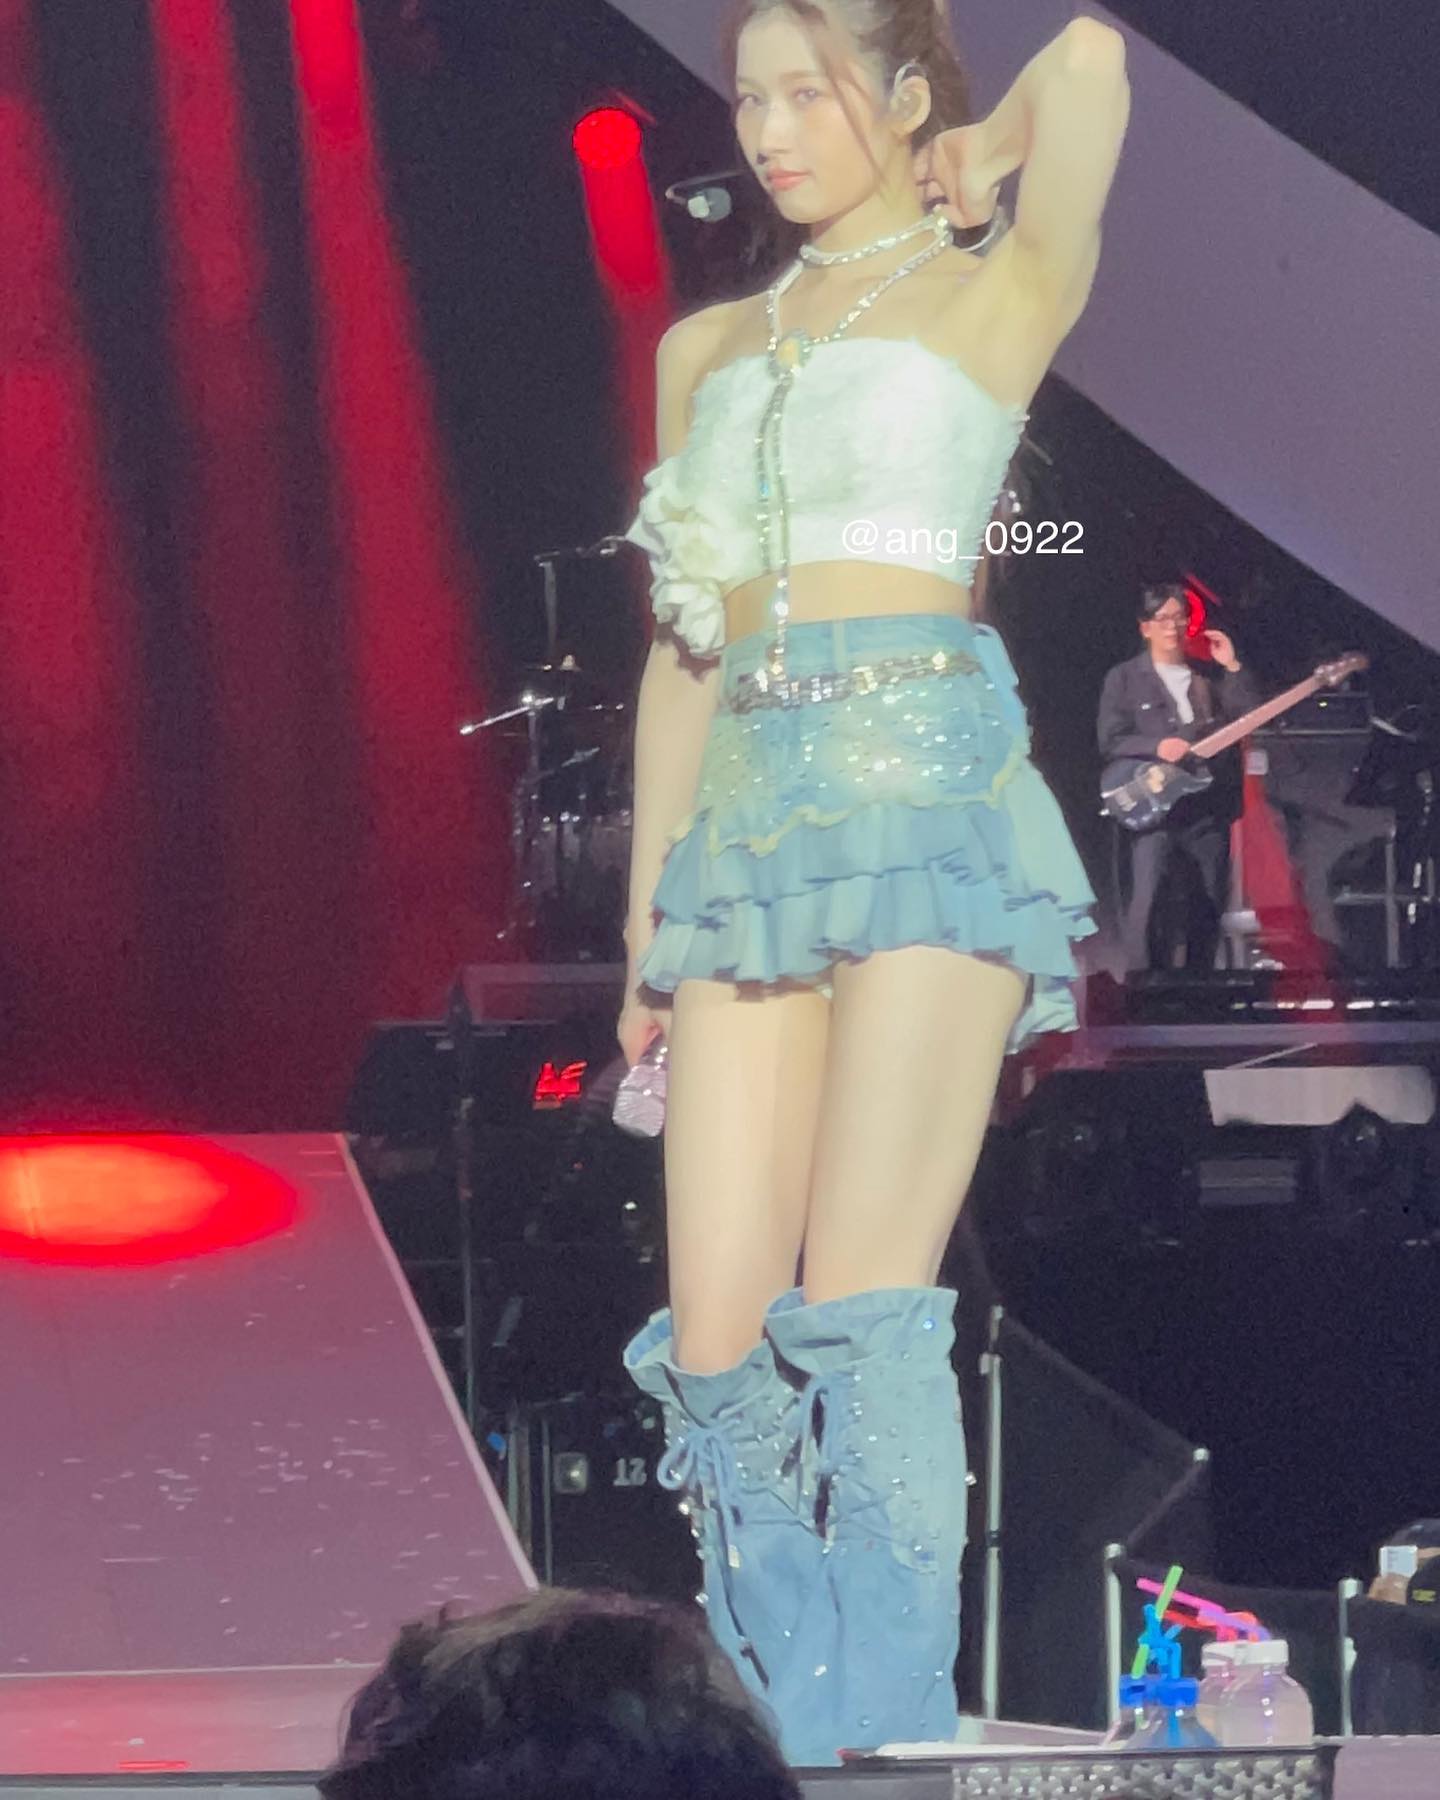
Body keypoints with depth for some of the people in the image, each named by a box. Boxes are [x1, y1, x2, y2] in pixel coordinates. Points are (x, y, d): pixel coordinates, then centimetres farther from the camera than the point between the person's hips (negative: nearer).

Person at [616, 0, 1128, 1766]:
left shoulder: (992, 298, 8)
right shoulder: (709, 349, 21)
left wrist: (967, 165, 11)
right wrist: (646, 909, 16)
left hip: (928, 778, -5)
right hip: (748, 817, 5)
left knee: (858, 1310, -13)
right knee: (717, 1331, -4)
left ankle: (886, 1731, -10)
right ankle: (781, 1735, 4)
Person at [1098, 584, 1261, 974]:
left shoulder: (1211, 676, 15)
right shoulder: (1124, 678, 6)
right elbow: (1109, 742, -1)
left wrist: (1232, 668, -2)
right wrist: (1156, 747, -17)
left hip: (1209, 809, 4)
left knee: (1207, 909, 6)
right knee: (1146, 902, -16)